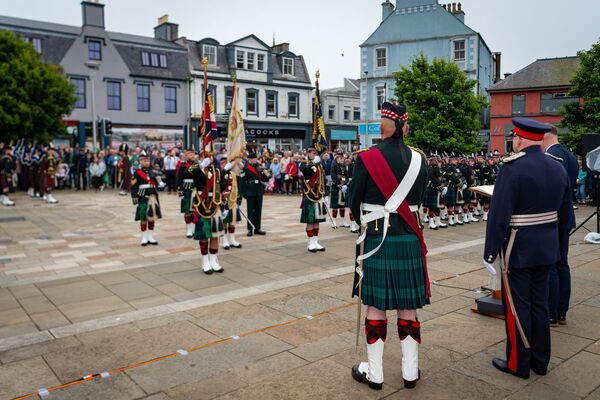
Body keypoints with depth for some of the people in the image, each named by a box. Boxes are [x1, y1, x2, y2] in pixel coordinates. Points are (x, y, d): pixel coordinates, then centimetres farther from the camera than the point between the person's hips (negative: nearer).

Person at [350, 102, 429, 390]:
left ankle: (374, 373, 18)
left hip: (377, 239, -3)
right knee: (408, 307, 12)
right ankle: (410, 372, 24)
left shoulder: (367, 158, -11)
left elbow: (354, 203, -3)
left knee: (375, 306, 7)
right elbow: (418, 200, 11)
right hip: (409, 240, 3)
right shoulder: (418, 160, 1)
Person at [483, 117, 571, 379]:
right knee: (540, 304, 17)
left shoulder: (512, 167, -18)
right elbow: (564, 211, 13)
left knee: (517, 306, 5)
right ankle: (540, 361, 29)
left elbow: (499, 215, -21)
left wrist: (490, 253, -15)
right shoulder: (558, 168, 5)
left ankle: (519, 364, 17)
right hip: (547, 249, 7)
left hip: (518, 249, -7)